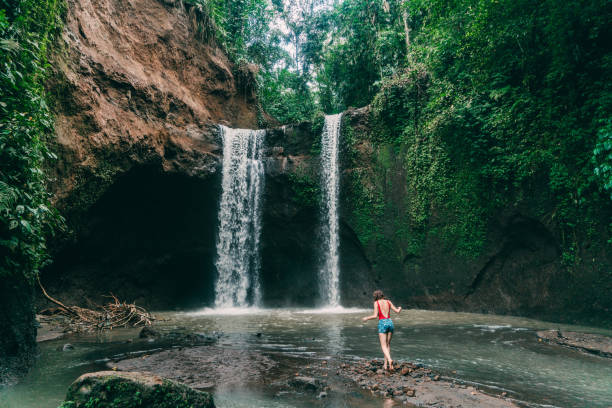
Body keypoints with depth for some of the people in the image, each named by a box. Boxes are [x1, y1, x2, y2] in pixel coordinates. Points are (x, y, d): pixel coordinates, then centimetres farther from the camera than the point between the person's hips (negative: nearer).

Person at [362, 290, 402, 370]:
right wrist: (400, 308, 34)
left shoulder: (376, 303, 0)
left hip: (382, 323, -4)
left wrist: (367, 318, 8)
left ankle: (389, 360, -28)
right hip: (390, 322, 4)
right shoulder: (388, 301, 10)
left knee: (383, 346, -3)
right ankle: (385, 364, 16)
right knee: (388, 344, 15)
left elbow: (375, 315, -8)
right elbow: (397, 311, 11)